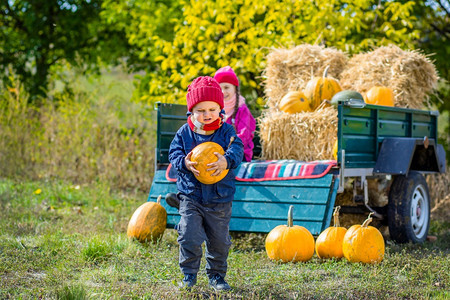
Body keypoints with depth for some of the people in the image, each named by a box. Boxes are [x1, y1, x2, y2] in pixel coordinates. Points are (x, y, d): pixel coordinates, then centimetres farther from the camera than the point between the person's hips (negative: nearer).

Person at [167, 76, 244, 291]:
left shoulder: (226, 131, -4)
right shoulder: (184, 133, -1)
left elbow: (237, 149, -16)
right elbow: (174, 152, -3)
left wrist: (227, 161, -37)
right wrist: (184, 163, -26)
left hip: (219, 198, 0)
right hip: (190, 196, 0)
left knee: (219, 240, 9)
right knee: (189, 236, -8)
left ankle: (216, 275, 27)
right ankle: (189, 275, 9)